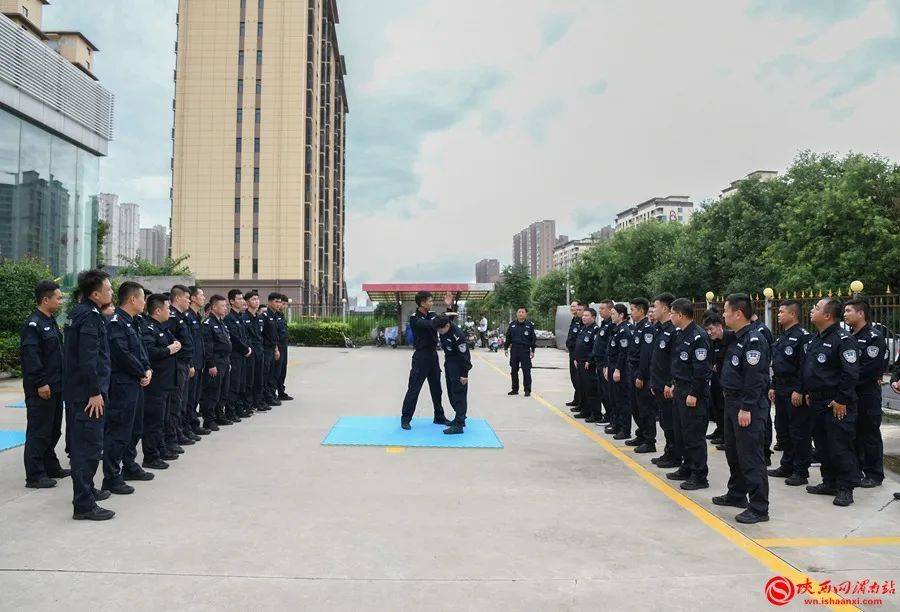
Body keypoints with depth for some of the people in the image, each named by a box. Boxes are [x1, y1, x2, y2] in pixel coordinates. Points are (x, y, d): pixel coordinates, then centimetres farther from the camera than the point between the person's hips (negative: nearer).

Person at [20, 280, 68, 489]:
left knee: (53, 430, 17)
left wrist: (59, 381, 19)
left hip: (55, 387, 10)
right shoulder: (33, 325, -14)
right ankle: (34, 476, 3)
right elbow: (30, 356, -21)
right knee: (38, 432, -4)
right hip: (41, 390, -9)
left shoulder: (51, 322, 16)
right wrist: (41, 383, -22)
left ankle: (51, 467, 28)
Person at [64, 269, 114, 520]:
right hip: (87, 394, -10)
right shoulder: (90, 317, -18)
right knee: (90, 446, -6)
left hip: (75, 391, 10)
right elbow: (89, 358, -23)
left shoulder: (79, 313, 13)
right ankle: (84, 504, -3)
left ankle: (86, 489, 35)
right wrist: (95, 392, -21)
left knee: (81, 443, 21)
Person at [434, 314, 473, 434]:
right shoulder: (442, 329, -7)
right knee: (451, 393, 16)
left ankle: (459, 424, -4)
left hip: (458, 366, -9)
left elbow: (464, 355, -24)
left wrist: (464, 374, -20)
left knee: (459, 394, -6)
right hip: (448, 363, 9)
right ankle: (460, 418, 28)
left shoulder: (457, 335, -29)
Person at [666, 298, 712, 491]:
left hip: (693, 392, -10)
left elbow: (701, 368, -20)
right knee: (681, 433, 16)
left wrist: (694, 394, -20)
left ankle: (699, 477, 4)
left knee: (694, 435, -4)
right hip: (680, 389, 10)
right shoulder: (680, 334, 13)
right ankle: (687, 468, 29)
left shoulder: (698, 336, -17)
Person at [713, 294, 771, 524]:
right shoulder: (736, 338, 13)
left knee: (750, 456, -6)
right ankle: (737, 494, 33)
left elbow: (754, 377, -23)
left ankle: (759, 507, 0)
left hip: (748, 406, -10)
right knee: (733, 451, 19)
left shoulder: (754, 339, -18)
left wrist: (746, 408, -23)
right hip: (732, 401, 10)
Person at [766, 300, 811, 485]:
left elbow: (805, 366, -18)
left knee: (799, 433, -2)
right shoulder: (781, 337, 16)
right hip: (781, 391, 10)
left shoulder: (802, 336, -13)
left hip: (795, 392, -10)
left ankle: (801, 472, 5)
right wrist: (773, 387, 17)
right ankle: (787, 466, 25)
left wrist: (799, 391, -21)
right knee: (782, 430, 15)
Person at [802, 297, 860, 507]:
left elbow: (851, 374, -21)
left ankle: (846, 488, 8)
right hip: (817, 402, 9)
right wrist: (808, 392, 17)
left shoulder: (843, 339, -16)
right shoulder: (815, 339, 13)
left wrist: (841, 400, -19)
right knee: (823, 445, 16)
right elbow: (807, 369, 22)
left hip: (837, 405, -9)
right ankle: (829, 483, 28)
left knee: (840, 447, -2)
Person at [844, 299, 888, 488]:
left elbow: (870, 368, -18)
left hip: (867, 394, -7)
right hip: (849, 394, 7)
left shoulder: (874, 337, -11)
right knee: (852, 433, 13)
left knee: (870, 434, 1)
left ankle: (874, 474, 11)